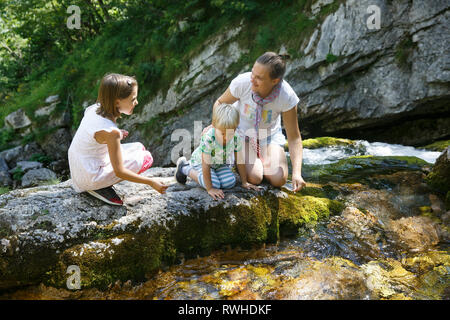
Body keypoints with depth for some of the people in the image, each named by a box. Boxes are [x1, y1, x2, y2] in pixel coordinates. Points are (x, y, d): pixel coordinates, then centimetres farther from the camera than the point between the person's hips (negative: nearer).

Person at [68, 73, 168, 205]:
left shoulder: (93, 108, -6)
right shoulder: (111, 131, -28)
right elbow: (119, 172, -23)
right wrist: (151, 182, -16)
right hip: (90, 178, -8)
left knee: (139, 147, 12)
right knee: (145, 157, -11)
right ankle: (99, 187, -4)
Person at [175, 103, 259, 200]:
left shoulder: (236, 138, -25)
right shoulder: (208, 138, -38)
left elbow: (240, 161, -10)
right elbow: (206, 165, -32)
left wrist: (244, 182, -4)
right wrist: (210, 189, -30)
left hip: (220, 163, 4)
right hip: (200, 162, -4)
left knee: (230, 182, -16)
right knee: (214, 184, -22)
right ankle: (185, 168, 0)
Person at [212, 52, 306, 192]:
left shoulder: (287, 97, -31)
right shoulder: (242, 82, -32)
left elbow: (294, 138, -24)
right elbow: (220, 103, -11)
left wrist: (297, 173, -35)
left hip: (269, 134, 1)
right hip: (241, 132, -1)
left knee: (278, 180, -15)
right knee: (254, 178, -19)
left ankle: (261, 158, 16)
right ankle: (237, 155, 14)